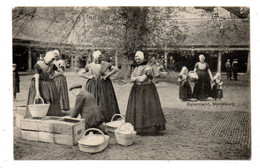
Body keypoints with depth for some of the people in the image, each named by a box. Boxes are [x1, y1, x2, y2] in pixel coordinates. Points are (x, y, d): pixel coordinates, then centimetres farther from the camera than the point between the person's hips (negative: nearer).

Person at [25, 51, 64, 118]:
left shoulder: (51, 65, -3)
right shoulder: (38, 65, -20)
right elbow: (36, 79, -27)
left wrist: (53, 76, -10)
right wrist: (37, 93, -34)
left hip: (49, 86, 5)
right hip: (38, 85, -5)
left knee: (49, 103, 1)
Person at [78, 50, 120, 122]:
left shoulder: (105, 64, 2)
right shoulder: (89, 66, 5)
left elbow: (116, 69, 0)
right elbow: (80, 73, 8)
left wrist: (107, 75, -5)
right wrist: (88, 77, -4)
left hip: (104, 86, 0)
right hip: (93, 86, 1)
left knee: (105, 102, -2)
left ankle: (106, 119, 5)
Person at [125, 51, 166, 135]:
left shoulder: (147, 67, -8)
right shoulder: (136, 68, 17)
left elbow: (142, 79, -16)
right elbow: (131, 78, 7)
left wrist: (136, 78, -1)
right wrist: (139, 77, -7)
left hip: (146, 90, -7)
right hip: (137, 90, 7)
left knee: (147, 108, -8)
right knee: (137, 109, 5)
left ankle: (152, 128, -2)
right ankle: (137, 128, 10)